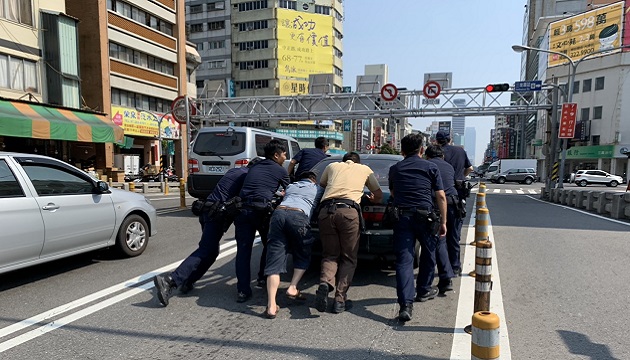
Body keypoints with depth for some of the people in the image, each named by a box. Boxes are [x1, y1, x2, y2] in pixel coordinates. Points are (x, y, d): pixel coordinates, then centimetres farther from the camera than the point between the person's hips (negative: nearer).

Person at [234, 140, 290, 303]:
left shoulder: (254, 168, 25)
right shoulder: (281, 171, 11)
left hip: (243, 209, 4)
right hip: (262, 210, -4)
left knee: (243, 250, 4)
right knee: (269, 245, 19)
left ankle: (243, 290, 1)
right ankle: (263, 278, 30)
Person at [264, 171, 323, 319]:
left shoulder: (291, 186, 36)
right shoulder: (317, 189, 28)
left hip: (278, 213, 3)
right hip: (298, 216, -3)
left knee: (275, 258, -1)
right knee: (303, 257, 21)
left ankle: (271, 306, -10)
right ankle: (293, 288, 5)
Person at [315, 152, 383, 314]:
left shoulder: (332, 166, 29)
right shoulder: (365, 169, 26)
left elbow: (321, 185, 44)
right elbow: (379, 195, 33)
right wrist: (371, 199, 54)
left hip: (326, 211, 2)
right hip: (349, 211, -2)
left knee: (330, 255, 13)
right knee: (348, 258, 9)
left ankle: (325, 283, -14)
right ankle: (340, 299, 1)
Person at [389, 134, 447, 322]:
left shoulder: (395, 169, 13)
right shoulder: (431, 167, 6)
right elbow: (441, 196, 2)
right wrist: (443, 221, 8)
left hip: (402, 216, 1)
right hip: (425, 216, 0)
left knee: (404, 260, -2)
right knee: (428, 254, 21)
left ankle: (406, 305, -12)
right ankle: (423, 290, 37)